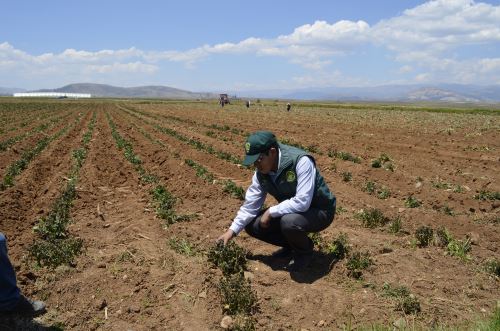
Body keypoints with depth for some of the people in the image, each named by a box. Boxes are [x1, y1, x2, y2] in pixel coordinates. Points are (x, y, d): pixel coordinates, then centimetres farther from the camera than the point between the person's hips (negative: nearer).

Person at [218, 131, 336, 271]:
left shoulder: (301, 161, -31)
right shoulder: (261, 172, -9)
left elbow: (302, 202, -37)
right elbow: (250, 204, -1)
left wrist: (270, 212, -27)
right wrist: (233, 230, -10)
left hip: (319, 211, -7)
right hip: (290, 212, 7)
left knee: (289, 222, -37)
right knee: (252, 225, -5)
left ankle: (304, 251, -3)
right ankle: (291, 245, 15)